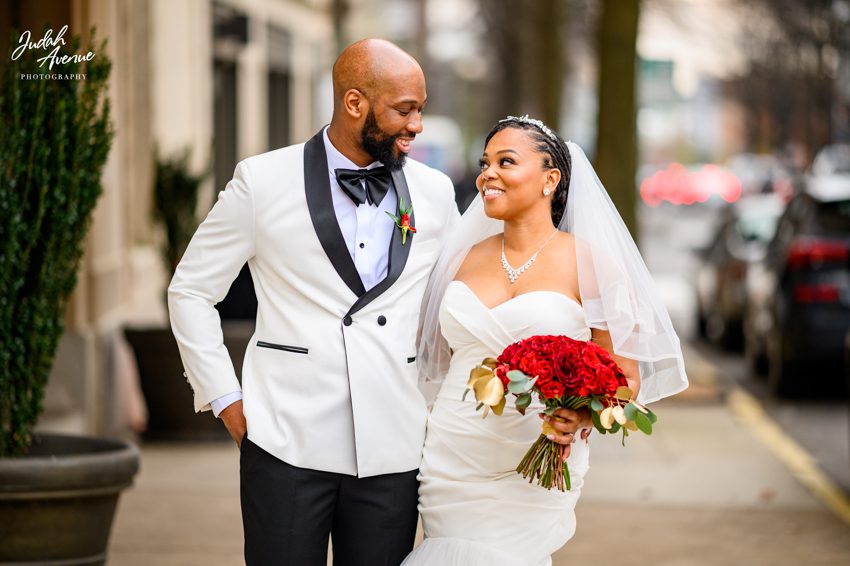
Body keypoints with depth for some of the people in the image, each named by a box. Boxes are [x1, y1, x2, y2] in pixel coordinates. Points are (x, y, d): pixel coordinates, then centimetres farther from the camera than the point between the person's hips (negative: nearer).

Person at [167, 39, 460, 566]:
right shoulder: (263, 181, -1)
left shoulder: (434, 192, 7)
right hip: (287, 444, -2)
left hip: (393, 454, 2)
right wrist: (225, 400, 1)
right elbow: (190, 291, 6)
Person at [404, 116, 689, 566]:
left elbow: (627, 377, -3)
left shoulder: (589, 263, -4)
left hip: (527, 477, -5)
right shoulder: (467, 257, 9)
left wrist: (581, 416, -22)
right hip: (448, 469, 5)